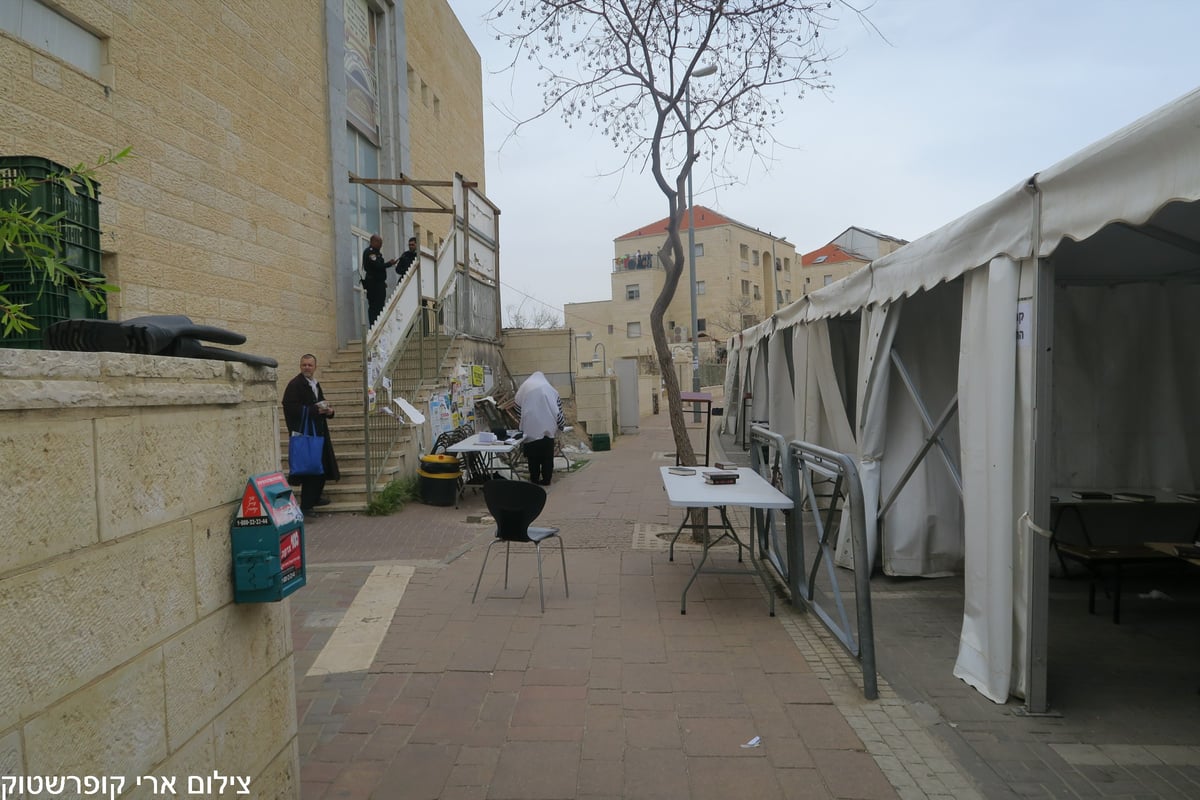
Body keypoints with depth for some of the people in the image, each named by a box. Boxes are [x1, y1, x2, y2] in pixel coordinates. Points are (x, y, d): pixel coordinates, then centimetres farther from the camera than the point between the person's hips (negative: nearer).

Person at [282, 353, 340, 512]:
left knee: (322, 467, 13)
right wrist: (316, 410, -20)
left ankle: (315, 497, 29)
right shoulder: (294, 385, -11)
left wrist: (328, 410, 4)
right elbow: (290, 408, -20)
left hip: (319, 432, 9)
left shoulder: (315, 384, 17)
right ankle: (306, 505, 2)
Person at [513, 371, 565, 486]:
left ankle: (534, 479, 7)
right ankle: (546, 479, 5)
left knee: (533, 456, 6)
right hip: (548, 429, 1)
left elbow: (517, 406, 12)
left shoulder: (525, 387, 9)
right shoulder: (550, 390, 9)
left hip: (530, 429, -1)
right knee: (547, 456, 7)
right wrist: (561, 424, 20)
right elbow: (558, 409, 9)